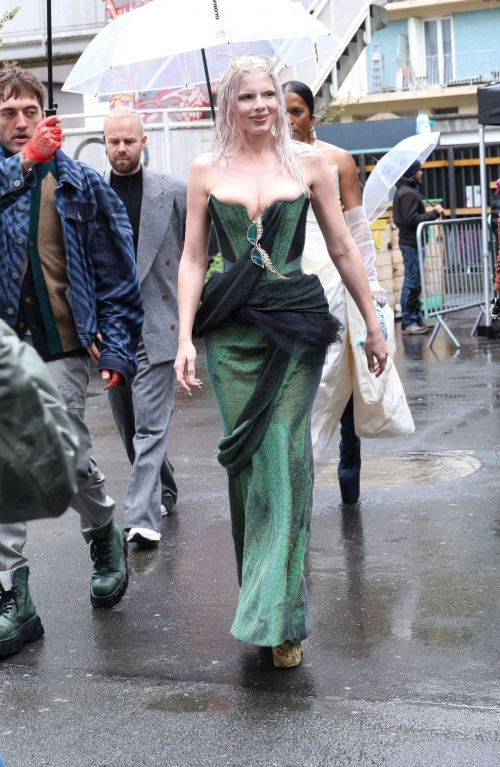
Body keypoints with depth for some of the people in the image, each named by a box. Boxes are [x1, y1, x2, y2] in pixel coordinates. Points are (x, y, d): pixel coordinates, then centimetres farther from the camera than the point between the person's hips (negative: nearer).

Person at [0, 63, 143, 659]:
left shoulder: (80, 185, 5)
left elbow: (115, 273, 4)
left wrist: (118, 346, -3)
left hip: (60, 347, -1)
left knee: (72, 460, -2)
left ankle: (105, 541, 31)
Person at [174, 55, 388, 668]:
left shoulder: (307, 163, 6)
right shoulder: (206, 170, 7)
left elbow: (342, 248, 10)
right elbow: (192, 258, 6)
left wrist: (373, 325, 11)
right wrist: (185, 337, -4)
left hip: (296, 324, -1)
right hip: (231, 329, 1)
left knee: (283, 455, -10)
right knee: (245, 459, 2)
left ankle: (280, 614, -6)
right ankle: (259, 592, 20)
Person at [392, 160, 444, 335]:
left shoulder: (405, 190, 17)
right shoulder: (408, 193, -15)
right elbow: (411, 219, -22)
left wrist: (431, 213, 8)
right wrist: (433, 213, -15)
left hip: (411, 242, 10)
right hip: (411, 243, -10)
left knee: (414, 282, 13)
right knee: (412, 283, -7)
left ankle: (417, 318, 18)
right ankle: (408, 323, -4)